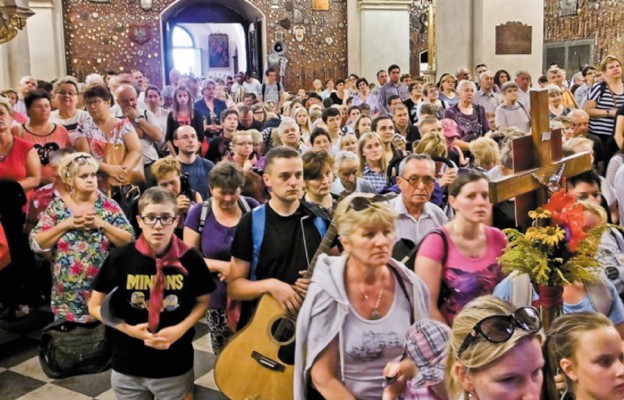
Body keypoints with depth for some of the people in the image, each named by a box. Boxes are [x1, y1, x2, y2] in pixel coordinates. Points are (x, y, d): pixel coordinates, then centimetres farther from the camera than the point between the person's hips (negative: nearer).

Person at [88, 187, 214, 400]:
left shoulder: (190, 259, -11)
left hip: (176, 367, 0)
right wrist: (128, 329, -14)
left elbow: (203, 301, 3)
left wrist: (180, 329, -14)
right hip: (128, 367, 1)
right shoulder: (120, 257, -11)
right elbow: (95, 306, -1)